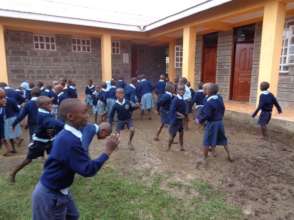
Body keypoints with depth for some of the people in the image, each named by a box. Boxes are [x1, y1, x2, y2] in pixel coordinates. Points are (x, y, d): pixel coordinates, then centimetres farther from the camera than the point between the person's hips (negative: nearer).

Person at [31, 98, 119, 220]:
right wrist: (108, 151, -25)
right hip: (50, 195, -9)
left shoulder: (67, 134, -3)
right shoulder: (70, 140, -33)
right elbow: (88, 170, -30)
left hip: (58, 190, 9)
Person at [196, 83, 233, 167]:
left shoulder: (209, 102, -23)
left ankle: (204, 159, 13)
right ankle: (228, 155, 32)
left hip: (211, 123, -7)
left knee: (206, 141, 4)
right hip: (220, 122, 7)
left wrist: (199, 119, -8)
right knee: (223, 140, 22)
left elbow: (206, 115, -22)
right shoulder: (219, 98, 0)